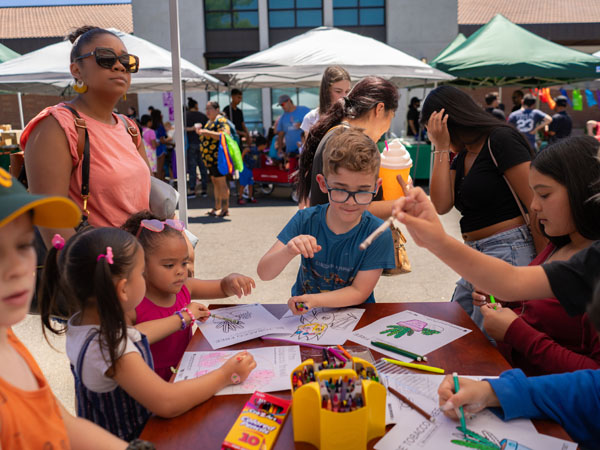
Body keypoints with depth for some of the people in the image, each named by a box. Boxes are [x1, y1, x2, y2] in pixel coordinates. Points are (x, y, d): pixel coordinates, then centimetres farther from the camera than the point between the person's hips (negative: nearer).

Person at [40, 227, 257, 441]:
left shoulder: (83, 321, -4)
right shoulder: (109, 348, -33)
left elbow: (133, 335, 15)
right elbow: (168, 403, -33)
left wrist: (183, 318, 25)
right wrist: (226, 375, -23)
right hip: (128, 439, -8)